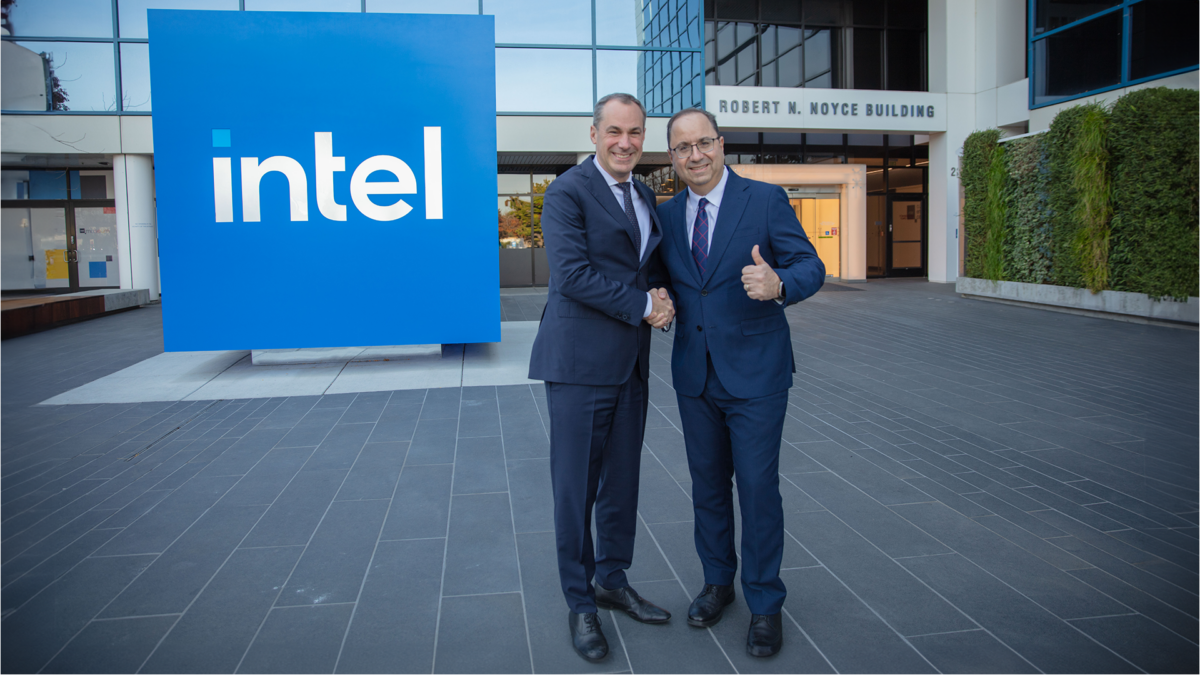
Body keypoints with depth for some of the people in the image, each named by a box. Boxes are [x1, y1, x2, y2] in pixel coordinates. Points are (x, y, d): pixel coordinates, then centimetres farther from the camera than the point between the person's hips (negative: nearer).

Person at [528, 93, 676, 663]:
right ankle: (580, 602, 18)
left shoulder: (645, 197, 16)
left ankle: (613, 580, 33)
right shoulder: (567, 192, -9)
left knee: (623, 480, 15)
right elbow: (572, 274, -20)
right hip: (580, 361, -7)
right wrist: (643, 306, -16)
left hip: (630, 362, 7)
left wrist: (661, 300, 1)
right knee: (576, 486, 3)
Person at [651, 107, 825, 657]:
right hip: (695, 373, 4)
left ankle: (764, 603, 18)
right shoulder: (666, 215, 7)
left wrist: (779, 284, -32)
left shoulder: (766, 200, -6)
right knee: (707, 483, 15)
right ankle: (717, 581, 35)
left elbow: (811, 265, -10)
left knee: (757, 486, 0)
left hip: (755, 370, -4)